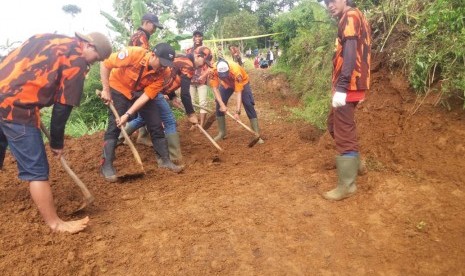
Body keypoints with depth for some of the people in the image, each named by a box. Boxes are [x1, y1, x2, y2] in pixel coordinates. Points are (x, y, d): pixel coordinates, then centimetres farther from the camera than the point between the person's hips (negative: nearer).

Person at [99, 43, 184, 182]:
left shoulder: (162, 72, -22)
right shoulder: (133, 54, -33)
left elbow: (147, 95, -24)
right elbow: (105, 64, -22)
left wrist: (128, 114, -29)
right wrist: (106, 90, -22)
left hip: (141, 92, 4)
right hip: (119, 89, -3)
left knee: (156, 124, -1)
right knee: (115, 125, -12)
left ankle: (165, 160, 12)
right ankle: (106, 165, -1)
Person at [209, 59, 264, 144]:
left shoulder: (236, 71, -42)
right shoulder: (213, 70, -33)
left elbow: (238, 92, -39)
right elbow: (215, 88, -26)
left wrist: (237, 111, -43)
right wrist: (222, 104, -34)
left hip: (242, 82, -3)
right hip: (226, 83, 4)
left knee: (249, 105, -16)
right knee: (219, 105, -6)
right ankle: (221, 133, 9)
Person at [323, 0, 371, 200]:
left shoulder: (350, 16, -7)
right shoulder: (355, 18, 23)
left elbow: (350, 52, -20)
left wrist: (341, 87, -28)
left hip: (348, 85, -10)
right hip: (353, 84, 10)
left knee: (344, 133, -7)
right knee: (334, 124, 21)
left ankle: (347, 185, 0)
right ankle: (354, 162, 31)